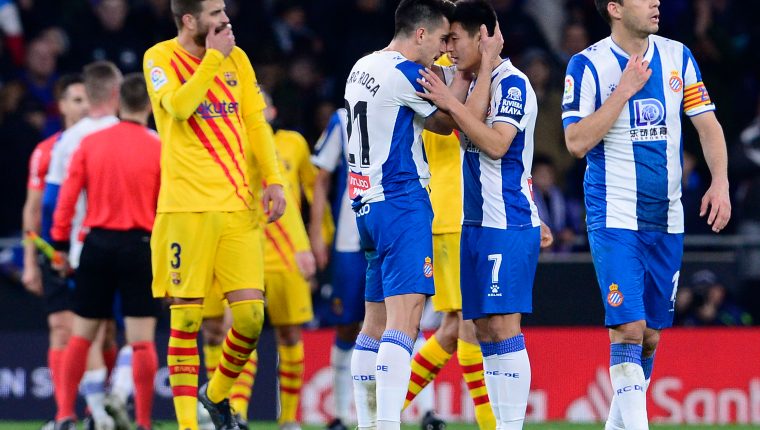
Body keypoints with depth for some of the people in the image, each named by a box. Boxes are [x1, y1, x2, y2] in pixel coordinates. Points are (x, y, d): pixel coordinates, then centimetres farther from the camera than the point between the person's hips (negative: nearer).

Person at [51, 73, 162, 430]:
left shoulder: (90, 143, 4)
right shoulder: (160, 148, -3)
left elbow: (67, 196, 2)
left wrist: (60, 242, 9)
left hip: (98, 241, 3)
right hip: (139, 246, -2)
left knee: (81, 335, 11)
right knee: (142, 340, -2)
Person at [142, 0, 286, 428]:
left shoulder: (236, 58, 13)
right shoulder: (161, 57, -1)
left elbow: (256, 122, 15)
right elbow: (179, 106, -19)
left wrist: (273, 179, 5)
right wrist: (213, 57, -14)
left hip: (239, 205, 4)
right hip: (187, 206, -4)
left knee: (251, 314, -3)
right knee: (187, 316, -3)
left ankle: (217, 394, 21)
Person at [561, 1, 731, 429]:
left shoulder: (677, 56, 6)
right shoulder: (588, 65, -7)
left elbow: (708, 124, 8)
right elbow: (577, 142, -14)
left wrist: (720, 182, -6)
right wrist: (624, 90, -18)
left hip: (667, 218, 5)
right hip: (615, 219, -5)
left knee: (650, 335, 9)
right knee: (628, 328, -16)